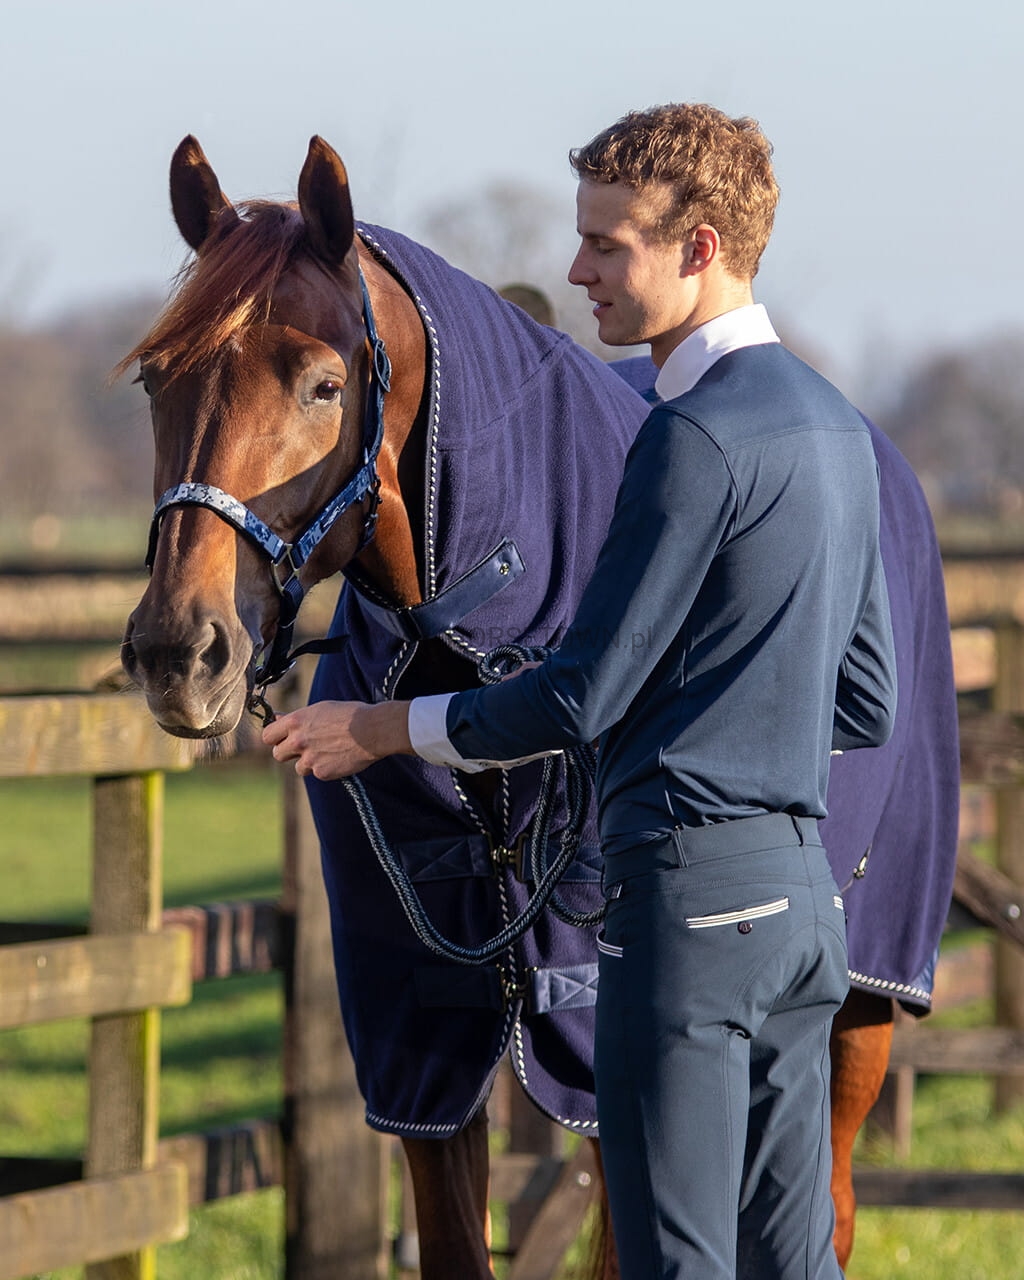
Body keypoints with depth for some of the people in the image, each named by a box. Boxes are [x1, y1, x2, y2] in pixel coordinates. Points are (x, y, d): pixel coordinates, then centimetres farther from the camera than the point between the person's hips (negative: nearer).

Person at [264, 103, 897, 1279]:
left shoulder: (696, 433, -15)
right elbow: (866, 705, 18)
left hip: (692, 882, -9)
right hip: (803, 885, 9)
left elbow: (583, 697, -13)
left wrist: (384, 728, -2)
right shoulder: (837, 429, 13)